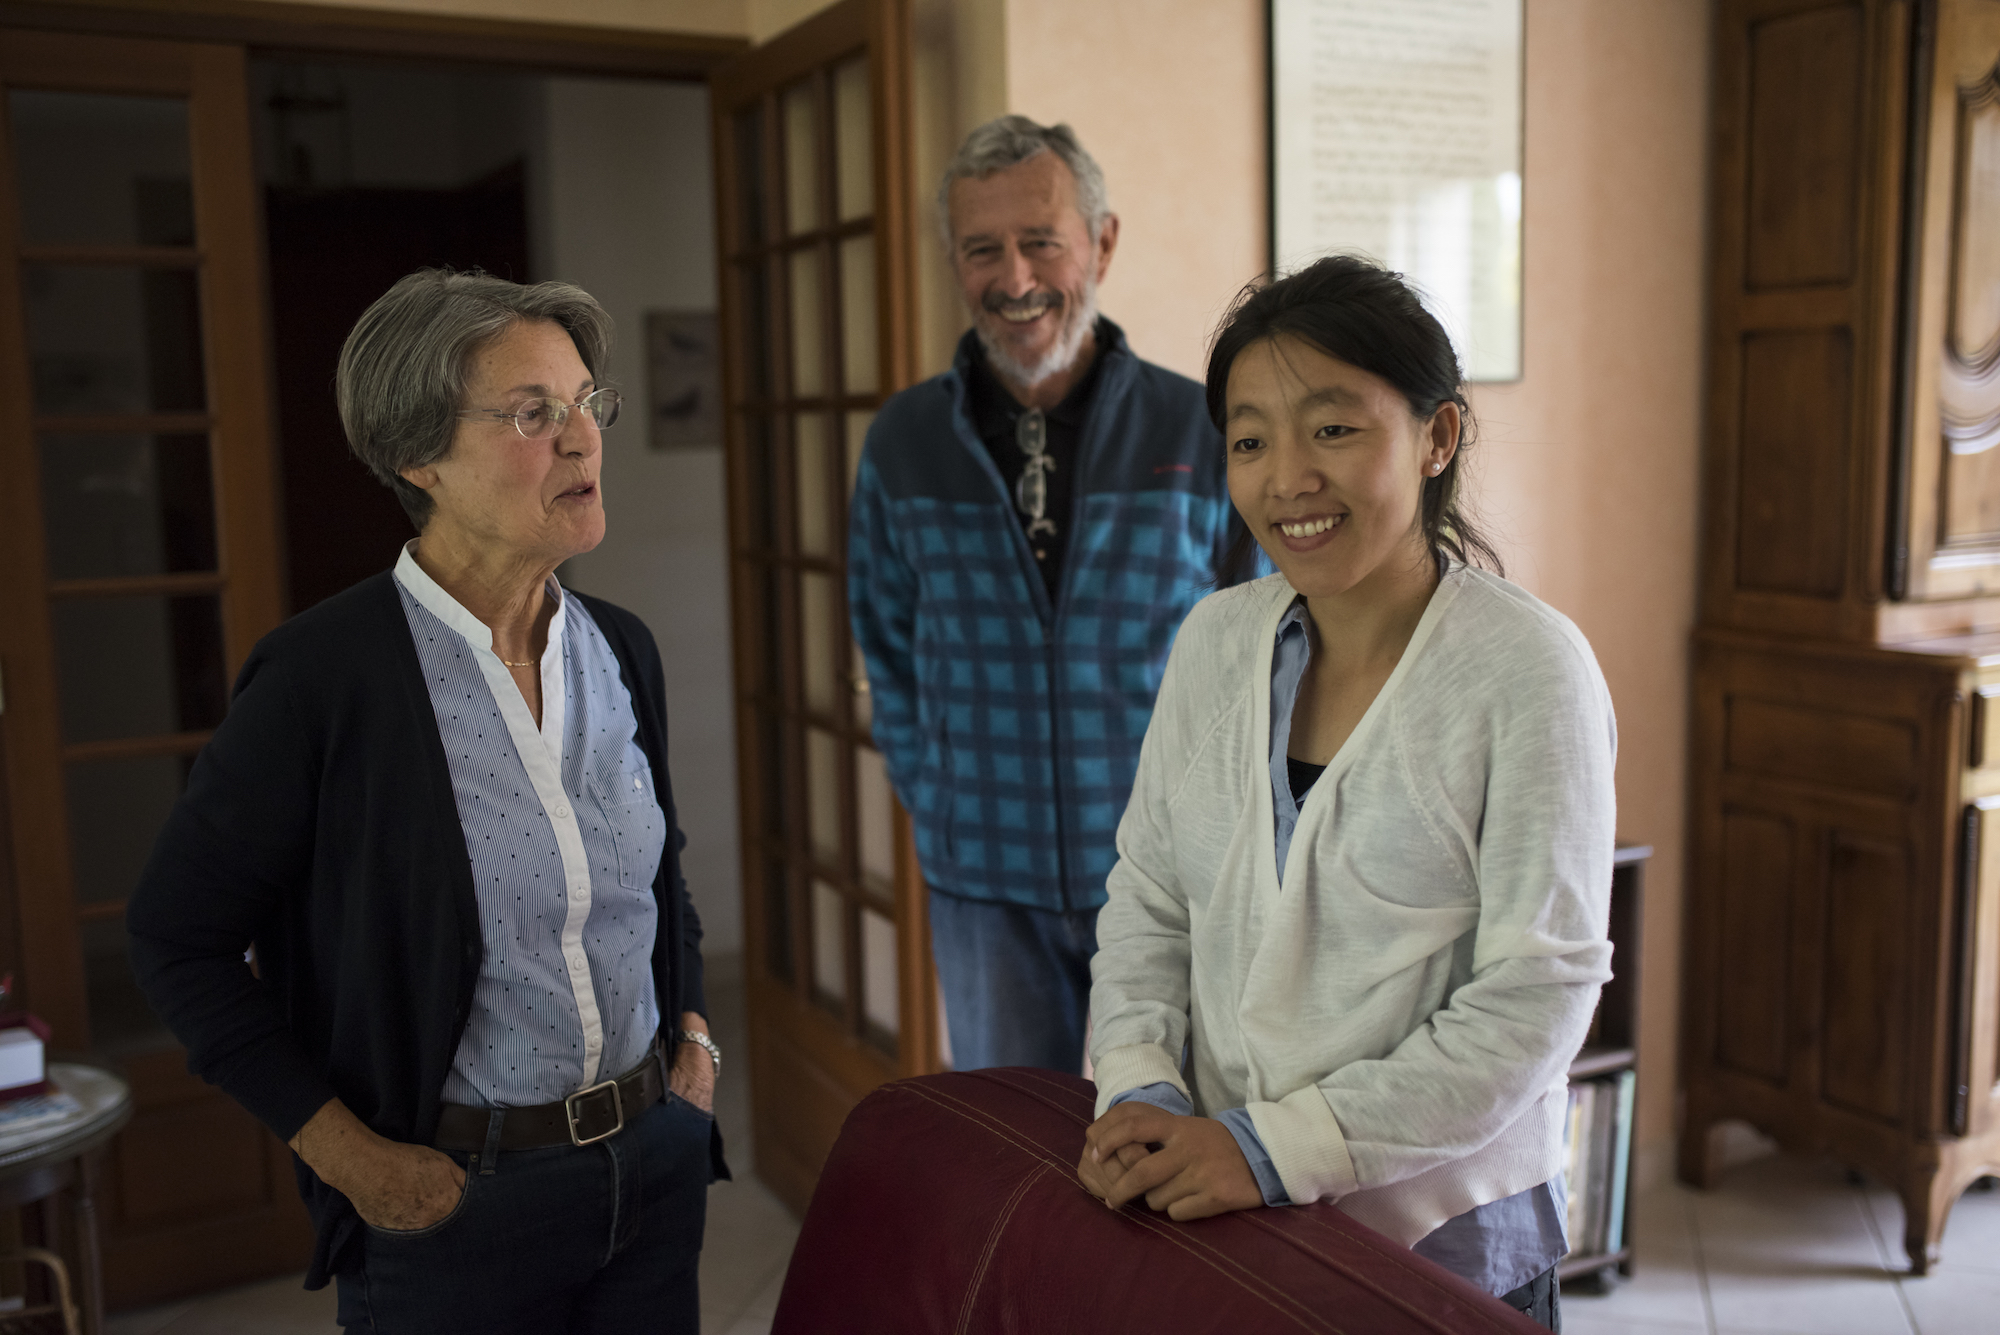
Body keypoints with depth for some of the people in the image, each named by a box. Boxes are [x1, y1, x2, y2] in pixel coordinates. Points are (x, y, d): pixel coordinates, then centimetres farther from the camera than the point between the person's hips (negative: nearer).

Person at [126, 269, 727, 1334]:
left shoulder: (620, 649, 0)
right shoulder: (324, 676, -17)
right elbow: (176, 937, -10)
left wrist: (692, 1030, 6)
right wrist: (350, 1155, -12)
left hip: (659, 1158, 5)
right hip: (459, 1197, -5)